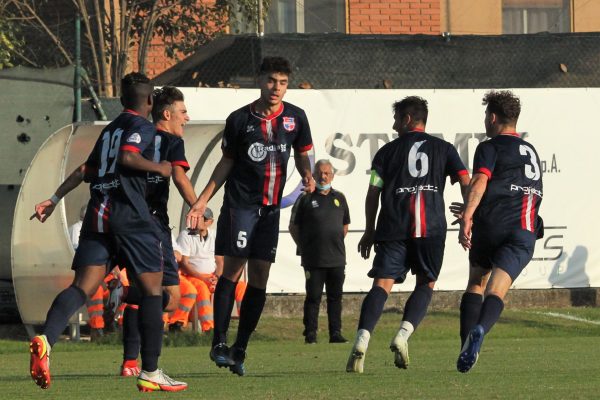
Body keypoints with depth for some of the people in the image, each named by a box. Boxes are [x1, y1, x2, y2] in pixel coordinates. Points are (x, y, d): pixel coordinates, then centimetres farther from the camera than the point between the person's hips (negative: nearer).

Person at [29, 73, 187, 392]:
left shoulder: (109, 129, 23)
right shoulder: (142, 126, 0)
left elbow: (86, 170, 25)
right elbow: (128, 157, -18)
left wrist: (54, 200, 30)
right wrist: (158, 168, -3)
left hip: (98, 211, 6)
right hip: (130, 214, -6)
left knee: (84, 286, -6)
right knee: (151, 288, 6)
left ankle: (45, 340, -34)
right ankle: (150, 372, 6)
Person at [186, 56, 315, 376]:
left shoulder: (295, 117, 3)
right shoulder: (240, 119, -2)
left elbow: (302, 155, 14)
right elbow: (226, 163, 6)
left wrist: (307, 176, -9)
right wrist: (201, 201, 3)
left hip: (271, 206, 3)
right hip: (240, 203, -3)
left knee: (259, 277, 1)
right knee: (233, 270, -11)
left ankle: (239, 349, 6)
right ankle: (219, 343, -9)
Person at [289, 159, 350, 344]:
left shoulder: (339, 198, 12)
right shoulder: (306, 198, 0)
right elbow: (293, 227, 5)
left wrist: (336, 244, 14)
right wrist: (304, 248, 3)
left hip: (337, 259, 4)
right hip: (314, 260, -4)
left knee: (335, 297, 6)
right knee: (313, 297, -2)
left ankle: (335, 333, 10)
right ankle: (310, 334, 1)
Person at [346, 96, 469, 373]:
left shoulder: (388, 151, 12)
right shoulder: (443, 149, 14)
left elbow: (373, 192, 9)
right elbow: (466, 183, 4)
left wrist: (369, 231, 16)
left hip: (393, 226, 0)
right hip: (431, 226, 0)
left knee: (382, 284, -6)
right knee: (426, 284, 13)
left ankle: (362, 340, -24)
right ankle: (403, 335, -8)